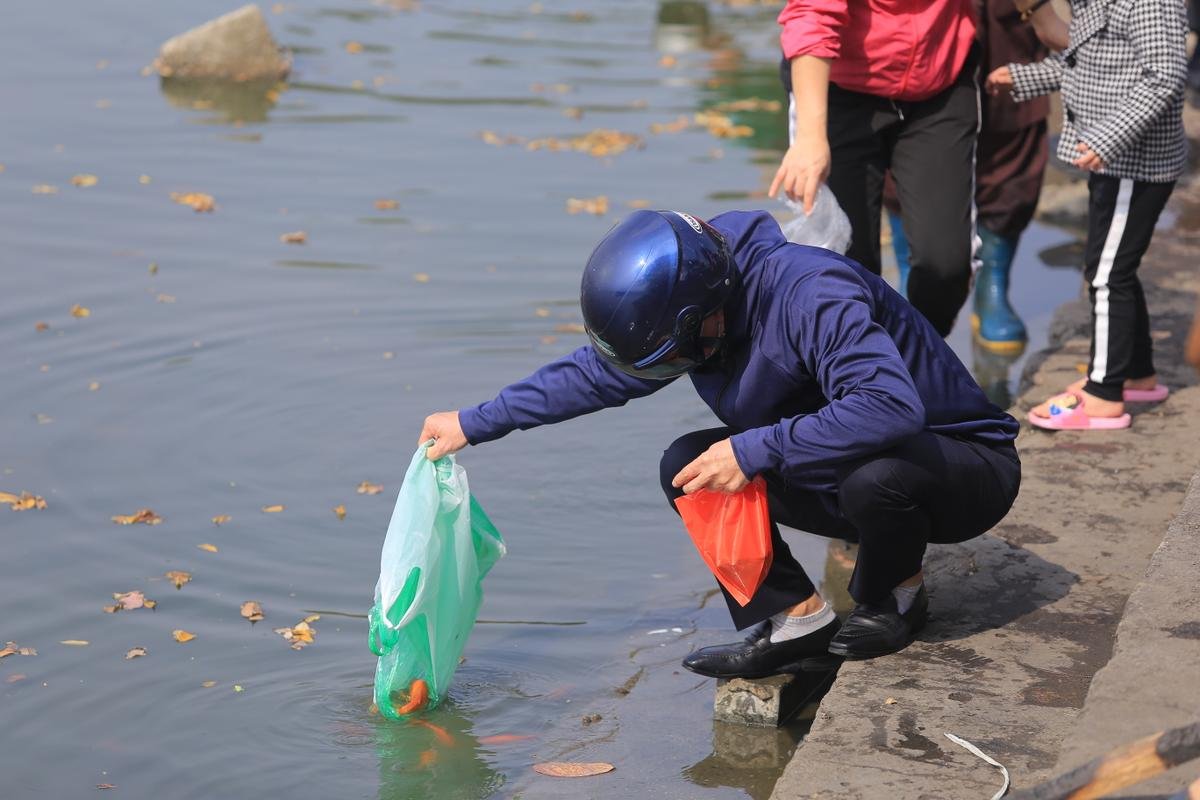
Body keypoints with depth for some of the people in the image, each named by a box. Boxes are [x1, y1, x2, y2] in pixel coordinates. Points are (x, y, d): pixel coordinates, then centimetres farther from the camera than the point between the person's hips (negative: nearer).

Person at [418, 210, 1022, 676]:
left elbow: (891, 407, -45)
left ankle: (894, 595, -7)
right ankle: (796, 619, -6)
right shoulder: (685, 304, -6)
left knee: (875, 475, -41)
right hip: (844, 471, 7)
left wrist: (753, 449, -40)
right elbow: (596, 373, 9)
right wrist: (474, 423, 10)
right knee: (687, 466, -6)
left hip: (966, 464, -7)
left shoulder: (810, 296, -33)